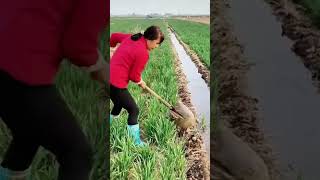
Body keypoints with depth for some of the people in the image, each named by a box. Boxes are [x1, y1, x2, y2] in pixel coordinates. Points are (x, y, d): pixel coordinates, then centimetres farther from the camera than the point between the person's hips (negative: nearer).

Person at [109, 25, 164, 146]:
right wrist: (140, 82, 9)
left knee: (118, 106, 28)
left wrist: (112, 45, 43)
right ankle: (136, 142, 14)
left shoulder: (131, 38, 7)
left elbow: (115, 35, 23)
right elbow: (134, 75, -13)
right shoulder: (143, 53, -18)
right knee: (134, 110, 3)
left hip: (110, 79, 10)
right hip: (116, 84, -10)